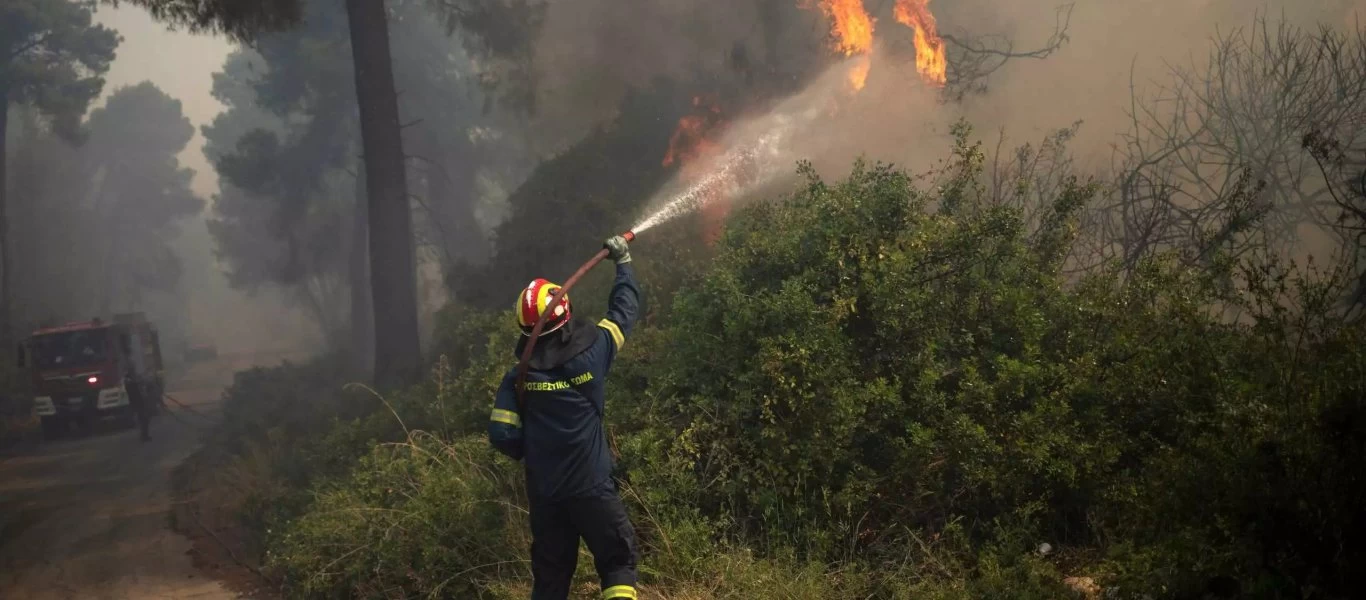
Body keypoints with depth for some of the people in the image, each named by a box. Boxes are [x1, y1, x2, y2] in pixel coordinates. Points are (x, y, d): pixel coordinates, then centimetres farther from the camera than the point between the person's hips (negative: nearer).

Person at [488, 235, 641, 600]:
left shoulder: (518, 377, -2)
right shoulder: (590, 353, -7)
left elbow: (502, 436, -6)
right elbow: (624, 311, 8)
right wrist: (623, 262, 22)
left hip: (543, 491, 3)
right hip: (590, 486, -3)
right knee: (617, 559, 3)